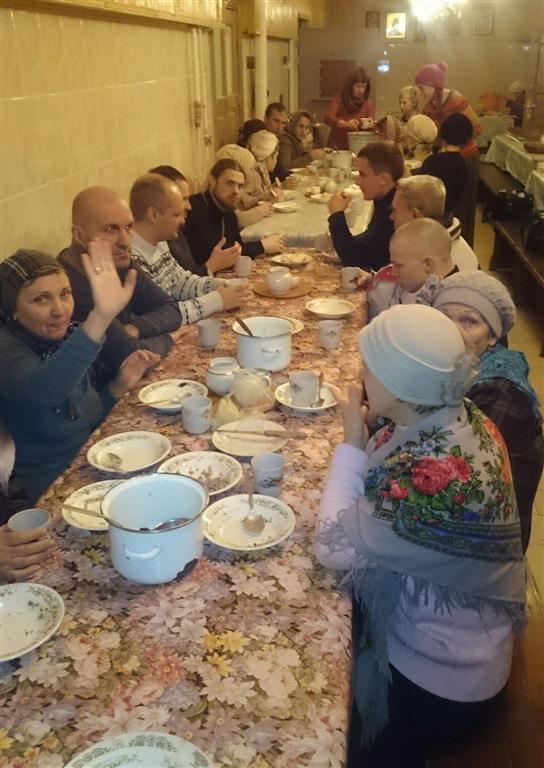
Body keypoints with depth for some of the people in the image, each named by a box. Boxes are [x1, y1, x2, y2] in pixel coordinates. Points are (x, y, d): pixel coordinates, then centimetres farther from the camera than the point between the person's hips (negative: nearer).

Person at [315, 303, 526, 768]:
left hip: (437, 679, -7)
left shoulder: (433, 475, -38)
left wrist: (352, 442, -21)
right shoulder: (460, 420, -9)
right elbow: (377, 509, -1)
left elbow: (334, 547, -26)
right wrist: (364, 441, -15)